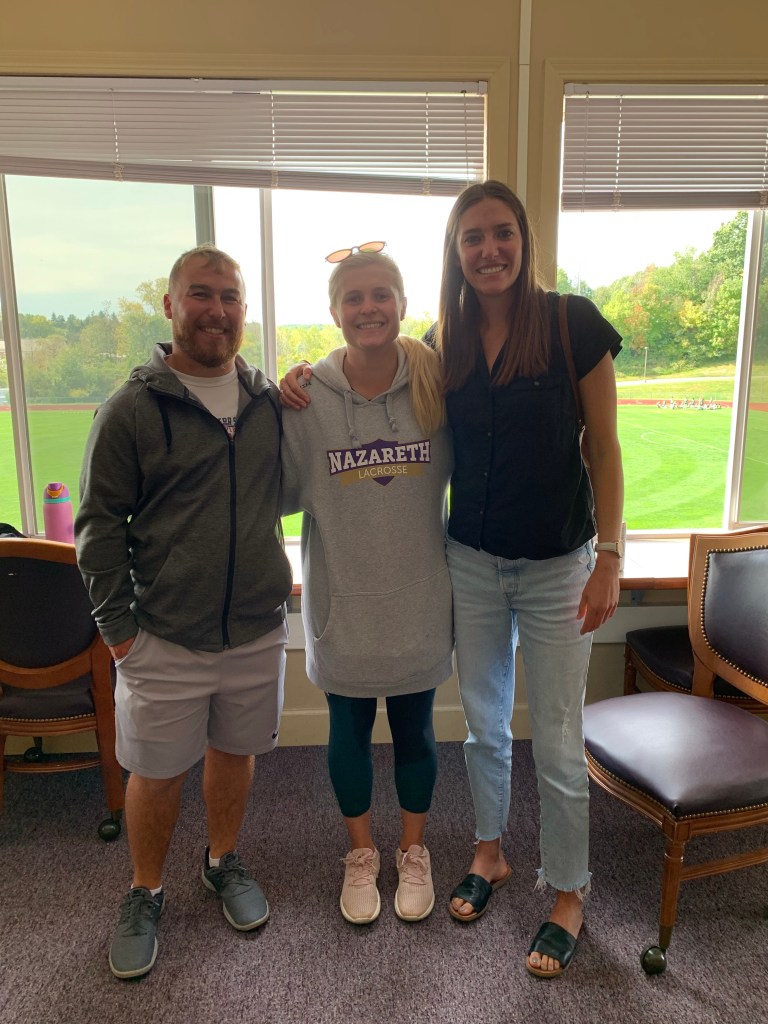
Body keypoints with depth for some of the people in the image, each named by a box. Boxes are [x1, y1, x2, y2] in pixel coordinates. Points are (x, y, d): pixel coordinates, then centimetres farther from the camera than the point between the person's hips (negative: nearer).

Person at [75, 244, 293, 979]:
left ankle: (223, 862, 45)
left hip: (257, 630, 3)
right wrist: (117, 626, -7)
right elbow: (99, 524, -5)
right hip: (164, 638, -3)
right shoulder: (132, 408, -8)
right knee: (156, 773, 12)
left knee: (235, 752, 19)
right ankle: (145, 893, 37)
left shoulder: (271, 402, 3)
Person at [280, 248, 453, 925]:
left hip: (419, 601, 0)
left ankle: (414, 851, 44)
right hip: (342, 603, 0)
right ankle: (361, 853, 44)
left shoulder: (437, 387, -9)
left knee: (415, 731, 18)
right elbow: (285, 495, -2)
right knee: (349, 733, 18)